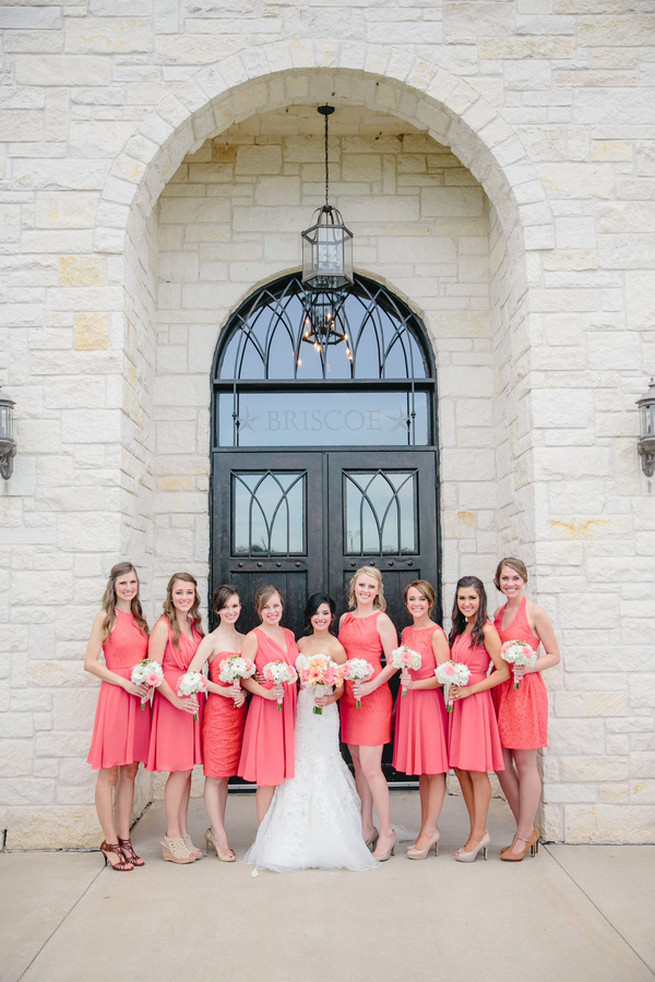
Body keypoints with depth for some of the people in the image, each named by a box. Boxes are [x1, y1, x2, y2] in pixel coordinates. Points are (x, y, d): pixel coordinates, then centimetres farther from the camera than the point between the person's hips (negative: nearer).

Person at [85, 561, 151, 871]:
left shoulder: (140, 619, 14)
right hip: (114, 695, -6)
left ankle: (125, 839, 19)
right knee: (108, 773, 1)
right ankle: (110, 843, 10)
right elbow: (90, 662, -7)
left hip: (140, 698, 6)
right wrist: (126, 683, -13)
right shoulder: (105, 617, -3)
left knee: (130, 772, 11)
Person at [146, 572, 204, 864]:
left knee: (186, 769, 10)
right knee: (180, 770, -4)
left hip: (192, 700, 7)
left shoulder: (194, 626, 13)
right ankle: (172, 837, 8)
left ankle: (182, 834, 19)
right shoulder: (164, 626, -10)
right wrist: (176, 699, -19)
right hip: (171, 700, -7)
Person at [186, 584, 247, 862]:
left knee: (225, 773, 11)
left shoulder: (245, 639, 12)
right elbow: (191, 674, -13)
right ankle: (220, 838, 7)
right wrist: (224, 691, -14)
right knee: (215, 773, -1)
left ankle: (215, 831, 23)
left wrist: (244, 692, -4)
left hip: (239, 711, 6)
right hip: (217, 710, -5)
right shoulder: (211, 640, -5)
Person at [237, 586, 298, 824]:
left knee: (289, 771, 9)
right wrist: (267, 692, -20)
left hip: (290, 706, 6)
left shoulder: (289, 634, 12)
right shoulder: (254, 637, -6)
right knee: (268, 775, -2)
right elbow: (243, 677, -11)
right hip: (265, 708, -6)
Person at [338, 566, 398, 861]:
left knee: (370, 767, -9)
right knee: (358, 763, 10)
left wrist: (371, 686, -18)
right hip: (348, 695, 6)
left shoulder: (381, 620, -4)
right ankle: (367, 828, 21)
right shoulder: (345, 619, 13)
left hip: (374, 696, -6)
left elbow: (393, 662, -7)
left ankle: (386, 832, 3)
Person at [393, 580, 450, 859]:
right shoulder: (406, 632, 12)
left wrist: (414, 684, -20)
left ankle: (430, 830, 9)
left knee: (434, 769, 1)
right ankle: (427, 830, 20)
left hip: (429, 701, -7)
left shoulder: (436, 633, -10)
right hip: (408, 702, 7)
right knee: (421, 770, 12)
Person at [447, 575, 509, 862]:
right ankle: (477, 832, 21)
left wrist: (469, 690, -14)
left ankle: (478, 834, 12)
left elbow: (503, 671, -14)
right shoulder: (459, 630, 13)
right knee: (461, 769, 10)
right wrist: (452, 686, 5)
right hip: (457, 702, 8)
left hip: (476, 702, -8)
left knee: (476, 770, -1)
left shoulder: (486, 630, -10)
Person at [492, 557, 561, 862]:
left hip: (526, 691, -7)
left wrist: (526, 667, -18)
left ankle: (523, 836, 13)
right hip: (499, 690, 7)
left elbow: (554, 655, -4)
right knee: (501, 763, 7)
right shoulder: (498, 613, 13)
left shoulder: (534, 613, -6)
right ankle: (527, 829, 22)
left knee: (524, 764, 0)